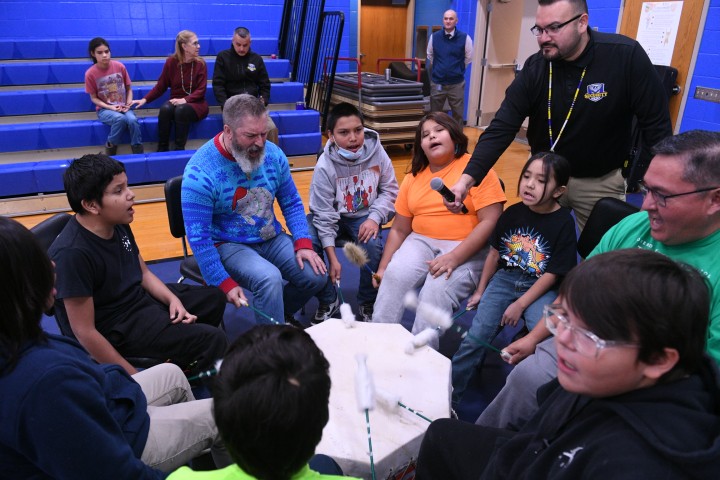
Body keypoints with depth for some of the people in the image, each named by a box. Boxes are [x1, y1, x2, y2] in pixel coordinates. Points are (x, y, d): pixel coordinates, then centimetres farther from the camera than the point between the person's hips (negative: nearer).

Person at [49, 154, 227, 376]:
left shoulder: (118, 224, -5)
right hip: (116, 328, -9)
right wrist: (135, 378, -21)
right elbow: (85, 332, -26)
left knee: (214, 297, 18)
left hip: (140, 298, 9)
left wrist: (173, 299, -7)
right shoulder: (72, 253, -30)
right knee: (213, 340, -17)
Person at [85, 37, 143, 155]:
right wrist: (110, 107, -16)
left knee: (132, 120, -32)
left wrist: (128, 103, -11)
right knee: (120, 119, -35)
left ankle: (139, 154, -23)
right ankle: (110, 147, -12)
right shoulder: (90, 73, -8)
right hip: (104, 109, -2)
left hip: (123, 107, 2)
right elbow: (94, 98, -1)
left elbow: (128, 88, 7)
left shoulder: (119, 66, -3)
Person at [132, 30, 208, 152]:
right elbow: (161, 86, 5)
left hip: (195, 103, -1)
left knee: (181, 110, -35)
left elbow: (201, 90, -5)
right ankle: (162, 149, -22)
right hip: (176, 101, 2)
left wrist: (185, 100, -22)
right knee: (165, 108, -32)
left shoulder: (200, 63, -1)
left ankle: (179, 149, -26)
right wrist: (145, 99, -7)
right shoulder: (171, 61, 1)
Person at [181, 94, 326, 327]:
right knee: (269, 278, -32)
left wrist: (303, 243, -10)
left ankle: (280, 313, 19)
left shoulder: (272, 154, -6)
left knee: (316, 275, -12)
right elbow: (199, 237, -18)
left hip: (271, 238, 5)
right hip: (228, 245, -5)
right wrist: (225, 283, -22)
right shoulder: (200, 173, -20)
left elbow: (292, 203, 5)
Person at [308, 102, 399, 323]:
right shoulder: (325, 166, -19)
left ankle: (368, 303, -2)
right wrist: (332, 258, -19)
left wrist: (374, 218, -18)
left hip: (365, 216, 1)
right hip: (334, 216, 0)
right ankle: (328, 301, -1)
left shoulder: (376, 152, -14)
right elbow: (324, 214, -16)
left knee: (373, 245, -30)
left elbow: (389, 190, 0)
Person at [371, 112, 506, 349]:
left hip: (467, 249, -4)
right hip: (421, 242, 5)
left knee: (438, 289, -30)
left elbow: (490, 222, -11)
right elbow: (399, 230, 14)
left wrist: (454, 258, -21)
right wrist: (382, 267, 3)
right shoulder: (414, 177, 12)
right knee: (393, 276, -23)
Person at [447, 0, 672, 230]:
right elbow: (501, 128, -19)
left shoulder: (626, 56, -20)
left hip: (601, 181, -2)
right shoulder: (534, 68, -13)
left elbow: (657, 126, -14)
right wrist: (466, 179, -32)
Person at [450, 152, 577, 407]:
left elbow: (552, 274, -9)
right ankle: (446, 393, 2)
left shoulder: (563, 222, -10)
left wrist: (520, 305, -13)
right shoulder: (513, 213, 0)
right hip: (505, 279, 3)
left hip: (541, 288, -2)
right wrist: (480, 291, 13)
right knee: (476, 336, -9)